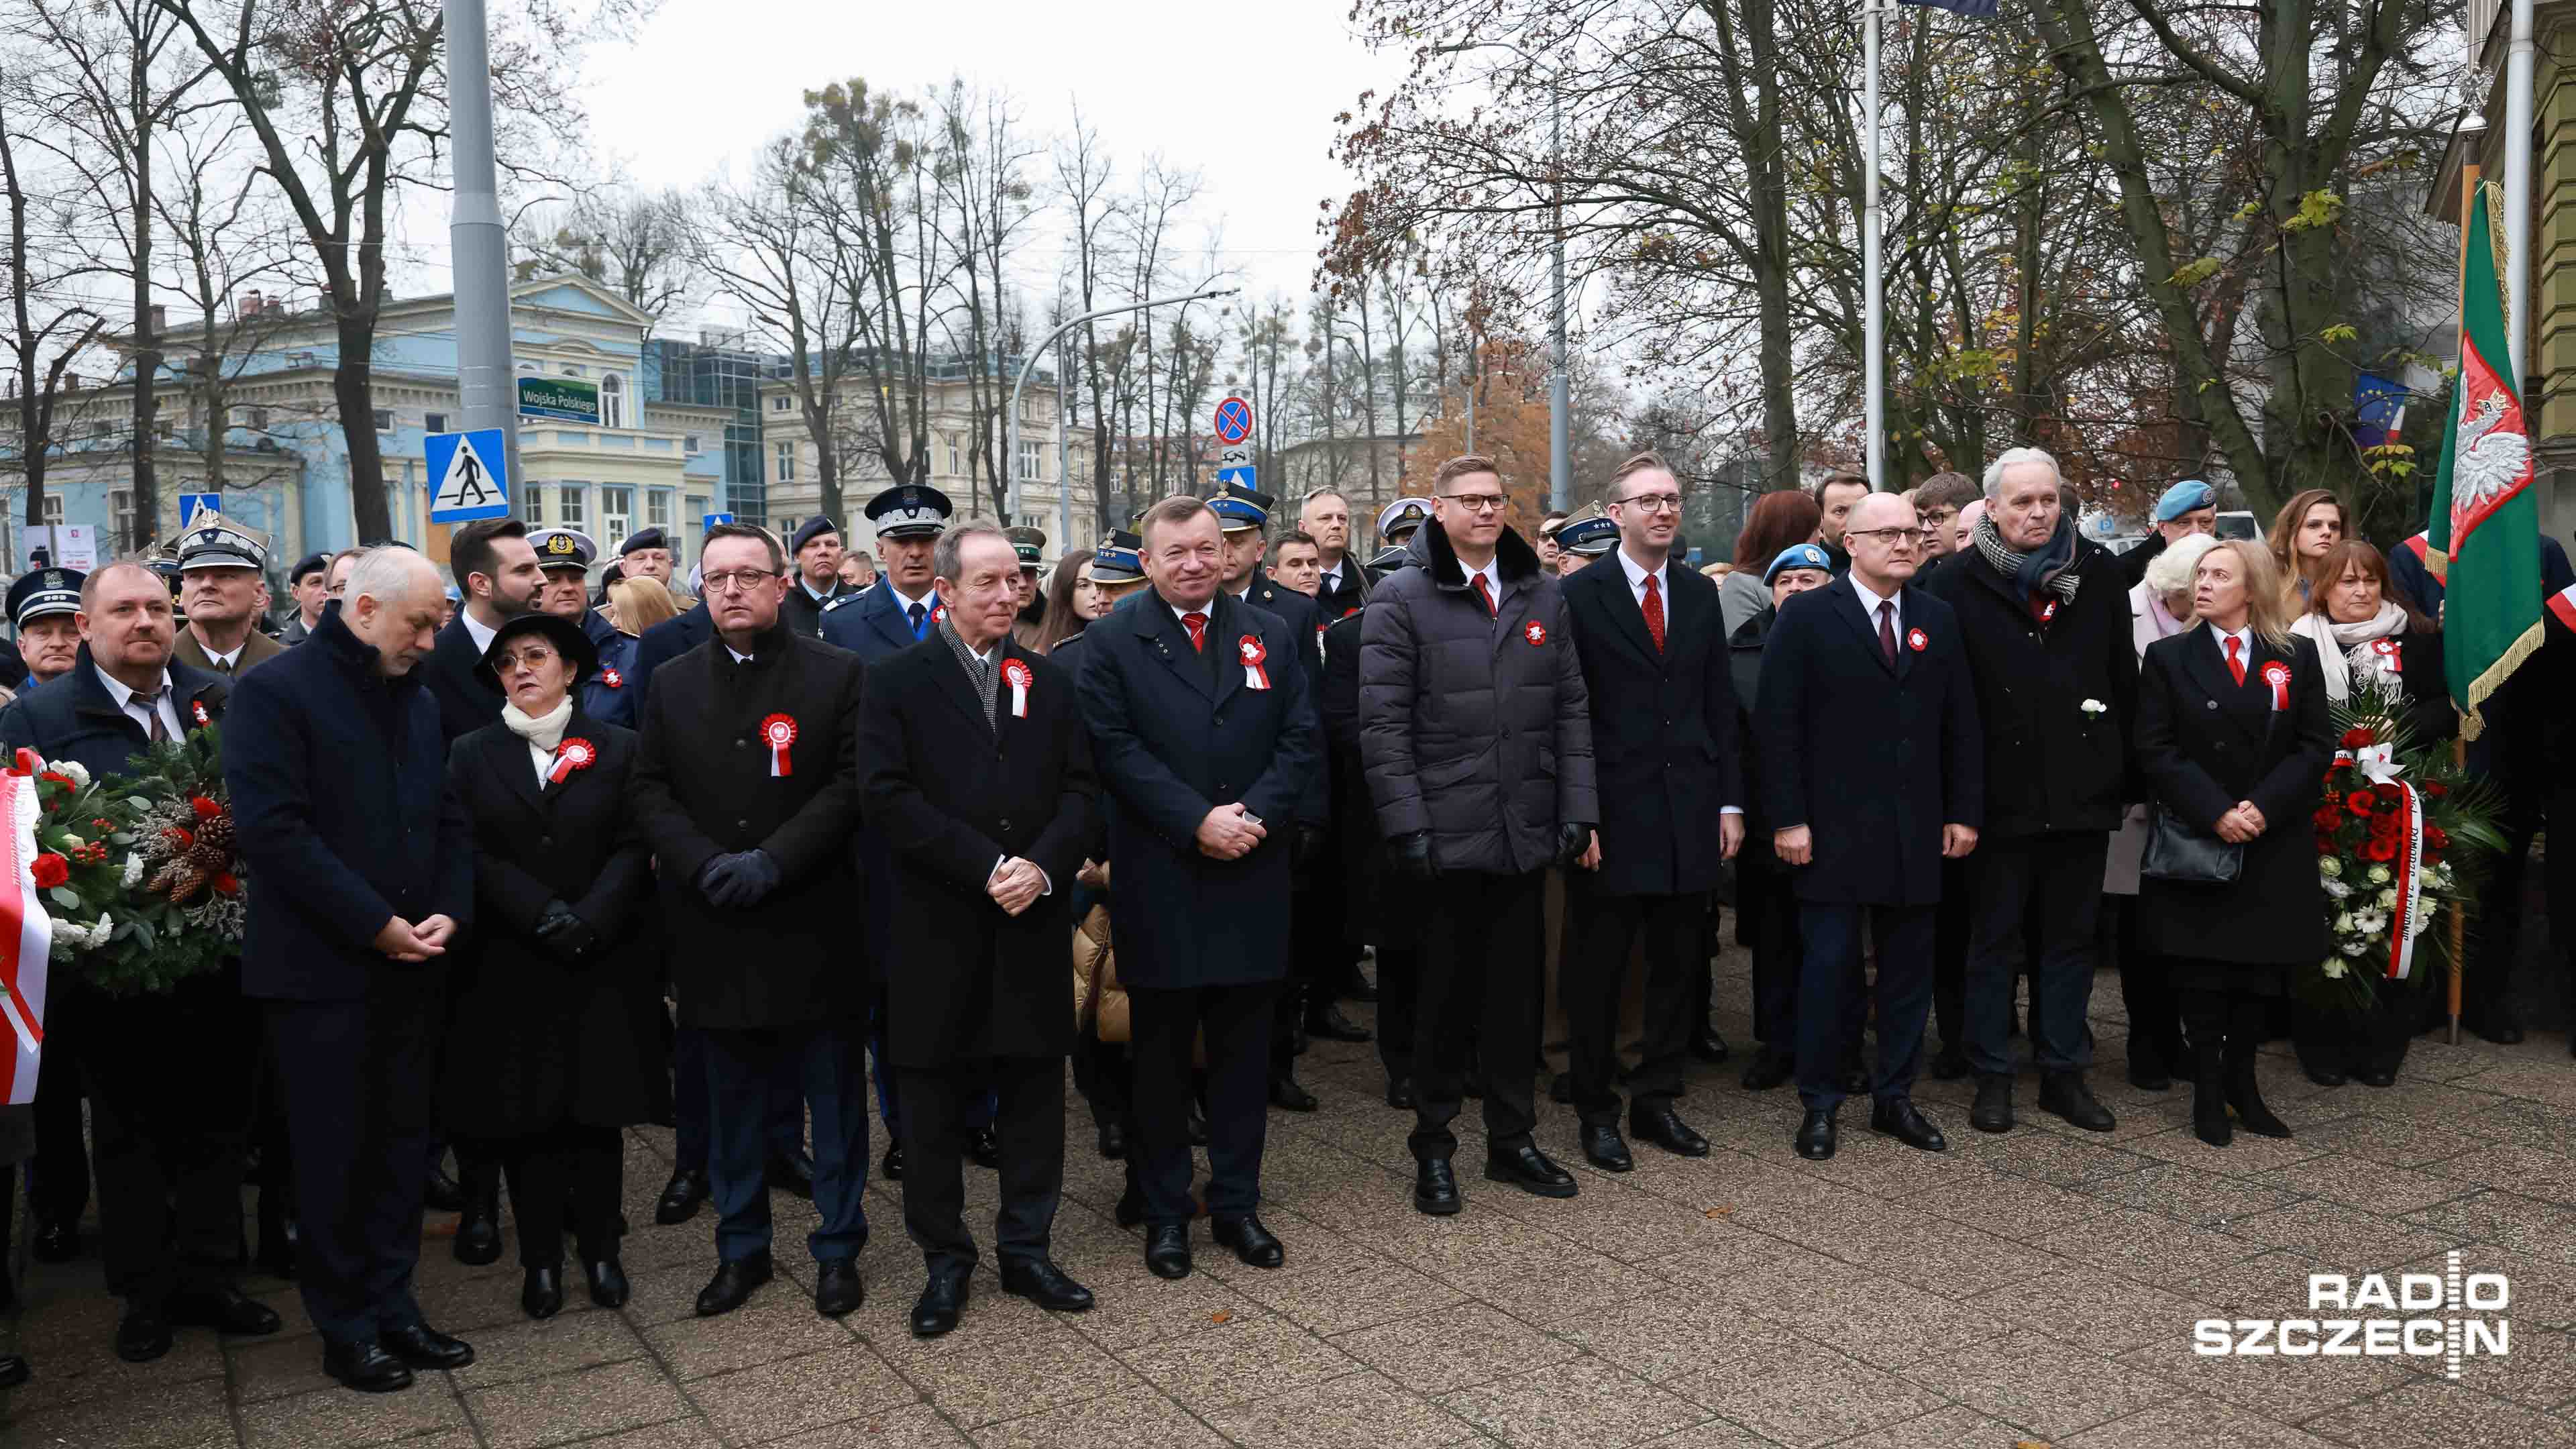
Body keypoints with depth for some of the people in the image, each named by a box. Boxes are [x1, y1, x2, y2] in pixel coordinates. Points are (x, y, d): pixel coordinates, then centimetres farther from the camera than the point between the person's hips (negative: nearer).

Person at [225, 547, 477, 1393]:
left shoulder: (418, 700, 13)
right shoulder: (275, 691, -9)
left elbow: (449, 820, 13)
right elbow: (273, 829, -18)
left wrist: (450, 911, -4)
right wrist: (375, 923, -17)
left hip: (410, 966, 6)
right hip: (321, 968, -6)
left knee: (402, 1145, 12)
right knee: (334, 1154, 4)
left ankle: (392, 1307, 24)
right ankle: (345, 1330, 17)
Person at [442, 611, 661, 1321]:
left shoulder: (618, 748, 4)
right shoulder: (471, 755, 6)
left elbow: (634, 848, -3)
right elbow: (474, 855, -3)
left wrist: (588, 920, -17)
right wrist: (546, 916, -15)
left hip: (605, 963, 0)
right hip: (509, 965, 1)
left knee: (598, 1110, 5)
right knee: (523, 1114, 4)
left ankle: (601, 1250, 17)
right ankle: (540, 1259, 15)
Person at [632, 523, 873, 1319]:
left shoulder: (836, 674, -1)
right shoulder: (673, 684, 9)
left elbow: (849, 785, -7)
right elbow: (651, 791, 6)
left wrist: (772, 861, -16)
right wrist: (705, 865, -10)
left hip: (812, 918, -3)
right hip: (715, 926, 3)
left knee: (833, 1091, 6)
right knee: (732, 1095, 13)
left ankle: (838, 1247, 19)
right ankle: (742, 1247, 26)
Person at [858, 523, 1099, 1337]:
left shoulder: (1048, 683, 10)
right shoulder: (900, 682, -1)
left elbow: (1079, 790, 5)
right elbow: (890, 799, -11)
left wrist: (1043, 866, -13)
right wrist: (988, 866, -17)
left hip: (1034, 923, 3)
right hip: (938, 927, -3)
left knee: (1034, 1090, 9)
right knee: (936, 1100, 7)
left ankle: (1026, 1250, 24)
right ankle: (945, 1260, 21)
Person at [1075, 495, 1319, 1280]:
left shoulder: (1269, 636, 9)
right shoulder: (1112, 641, 0)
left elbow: (1302, 742, 3)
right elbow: (1114, 750, -9)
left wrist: (1255, 814, -12)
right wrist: (1197, 820, -17)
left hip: (1253, 880, 3)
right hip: (1158, 883, -2)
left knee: (1243, 1053, 10)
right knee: (1160, 1055, 8)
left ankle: (1237, 1202, 23)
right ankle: (1165, 1210, 21)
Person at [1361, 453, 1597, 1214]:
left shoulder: (1543, 596, 10)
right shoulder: (1402, 600, -4)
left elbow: (1571, 709, 10)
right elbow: (1383, 723, -8)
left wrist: (1577, 809, 3)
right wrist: (1407, 825, -14)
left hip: (1527, 833, 4)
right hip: (1447, 834, -4)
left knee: (1516, 991, 13)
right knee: (1445, 994, 7)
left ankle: (1511, 1140, 26)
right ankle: (1433, 1147, 20)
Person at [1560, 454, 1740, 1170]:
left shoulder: (1700, 593, 11)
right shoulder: (1580, 595, -4)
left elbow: (1719, 703, 12)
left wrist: (1730, 801, 7)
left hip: (1689, 814, 5)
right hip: (1611, 814, -4)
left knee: (1678, 965, 11)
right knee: (1597, 970, 4)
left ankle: (1656, 1100, 24)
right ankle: (1596, 1110, 17)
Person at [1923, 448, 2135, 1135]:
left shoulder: (2098, 572, 5)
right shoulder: (1958, 581, -5)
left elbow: (2124, 680, 9)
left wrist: (2123, 775, 7)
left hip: (2083, 793, 3)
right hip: (2001, 795, -3)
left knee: (2070, 938, 12)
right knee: (1995, 941, 7)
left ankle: (2064, 1073, 23)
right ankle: (1992, 1076, 17)